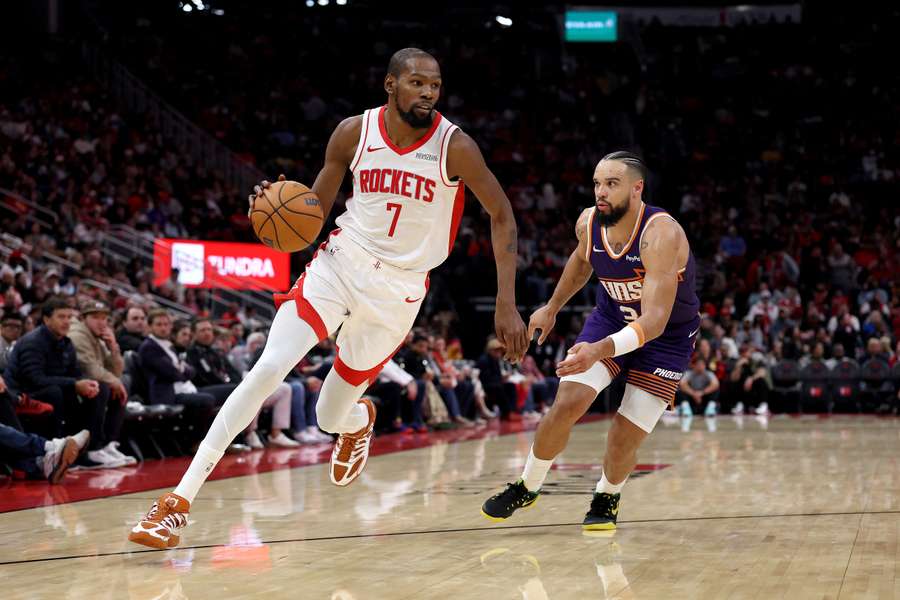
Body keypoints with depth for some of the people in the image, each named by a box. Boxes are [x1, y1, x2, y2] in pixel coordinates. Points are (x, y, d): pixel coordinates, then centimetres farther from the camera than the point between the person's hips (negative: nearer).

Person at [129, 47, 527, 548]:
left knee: (331, 417, 4)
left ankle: (360, 418, 47)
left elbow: (502, 215, -3)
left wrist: (507, 305, -10)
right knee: (269, 368, -19)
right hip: (340, 263, 1)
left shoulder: (454, 145, -11)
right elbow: (313, 212, 6)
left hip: (399, 289, -1)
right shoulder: (354, 132, -5)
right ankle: (180, 502, -16)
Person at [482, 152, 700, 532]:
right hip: (612, 319, 4)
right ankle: (526, 488, 8)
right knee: (566, 404, -15)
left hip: (667, 336, -4)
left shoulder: (661, 235, -33)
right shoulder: (588, 223, -14)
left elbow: (655, 320, -42)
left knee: (623, 441, -10)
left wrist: (601, 350, -55)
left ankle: (606, 498, 23)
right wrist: (552, 307, 19)